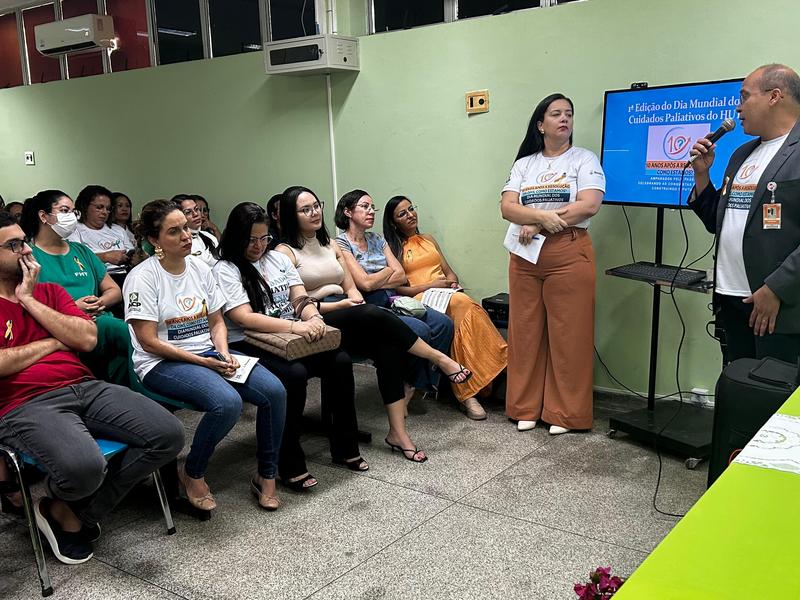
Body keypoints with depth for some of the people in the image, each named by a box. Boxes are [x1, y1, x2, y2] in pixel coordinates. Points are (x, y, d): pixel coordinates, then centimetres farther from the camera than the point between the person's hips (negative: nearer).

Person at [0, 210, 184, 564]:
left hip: (85, 388, 6)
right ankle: (61, 510, 6)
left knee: (169, 435, -13)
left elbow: (88, 339, 6)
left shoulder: (49, 292, 21)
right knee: (83, 467, -36)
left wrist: (30, 301, 3)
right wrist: (53, 342, 0)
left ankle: (72, 512, -1)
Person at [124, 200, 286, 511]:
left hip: (208, 354, 7)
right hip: (162, 363, -6)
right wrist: (202, 362, -16)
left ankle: (266, 476, 2)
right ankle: (192, 474, -6)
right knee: (227, 402, -33)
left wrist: (224, 353, -6)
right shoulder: (142, 277, -9)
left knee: (275, 391, -15)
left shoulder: (199, 268, 10)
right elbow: (149, 341, -13)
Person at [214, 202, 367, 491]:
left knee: (340, 361, -17)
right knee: (294, 374, -33)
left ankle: (345, 448, -3)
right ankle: (290, 465, -19)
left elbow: (302, 299, 9)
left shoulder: (278, 259, 15)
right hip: (249, 346, -6)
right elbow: (244, 317, -17)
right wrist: (294, 325, -26)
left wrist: (314, 319, -15)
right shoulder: (225, 270, -5)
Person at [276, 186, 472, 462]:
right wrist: (342, 305, -11)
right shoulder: (285, 252, 0)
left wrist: (355, 300, -4)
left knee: (388, 348, -24)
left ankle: (398, 432, -25)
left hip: (347, 320, 6)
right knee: (374, 315, -32)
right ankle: (439, 359, -18)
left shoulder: (330, 245, 22)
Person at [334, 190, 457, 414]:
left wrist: (375, 282, -6)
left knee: (444, 323, -16)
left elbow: (401, 277, 9)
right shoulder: (340, 244, -3)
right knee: (419, 330, -29)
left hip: (392, 302, 7)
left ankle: (421, 386, -7)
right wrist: (389, 270, 4)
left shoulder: (376, 239, 19)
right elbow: (365, 283, -13)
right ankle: (410, 385, -5)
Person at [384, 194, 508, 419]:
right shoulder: (392, 249, 10)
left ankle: (467, 391, -37)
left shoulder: (428, 239, 28)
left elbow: (449, 271, 25)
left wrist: (451, 282, 1)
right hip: (418, 300, -5)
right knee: (462, 303, -36)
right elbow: (396, 287, -1)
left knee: (461, 304, -34)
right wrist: (429, 286, -12)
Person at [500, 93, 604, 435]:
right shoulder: (524, 164, 14)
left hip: (569, 255, -3)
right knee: (526, 332, 6)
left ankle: (565, 413, 9)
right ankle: (526, 408, 17)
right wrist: (542, 215, -18)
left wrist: (537, 225, -12)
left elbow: (589, 205, -11)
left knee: (568, 335, -1)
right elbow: (507, 208, 1)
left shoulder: (584, 159, 5)